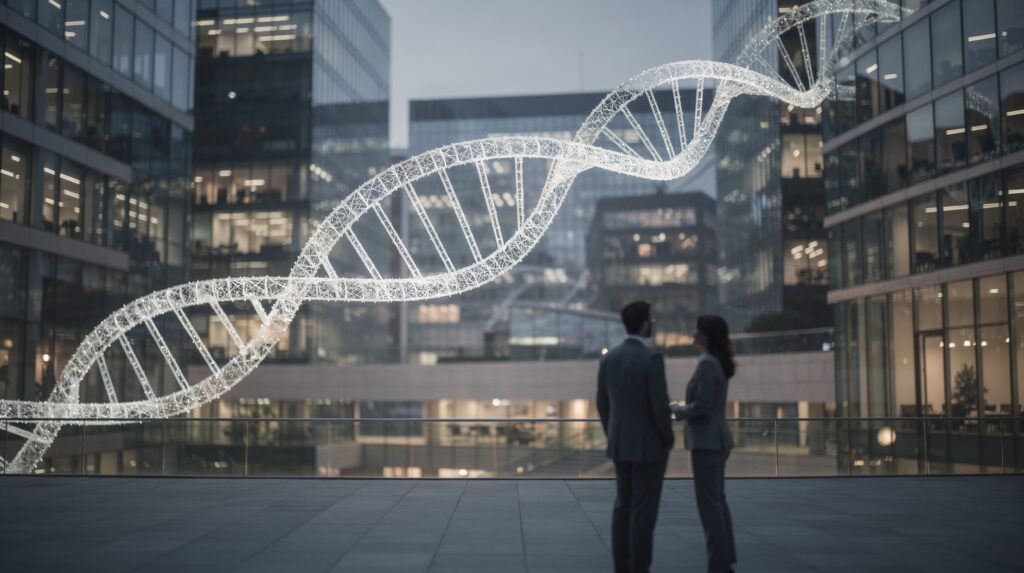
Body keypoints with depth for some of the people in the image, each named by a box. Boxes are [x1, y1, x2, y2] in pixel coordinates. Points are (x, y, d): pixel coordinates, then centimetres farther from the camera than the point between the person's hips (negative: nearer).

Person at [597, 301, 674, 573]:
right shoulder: (652, 359, -19)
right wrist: (668, 440, -3)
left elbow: (602, 403, 8)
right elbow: (660, 407, -20)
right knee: (644, 511, -1)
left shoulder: (609, 357, 3)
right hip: (649, 445, -7)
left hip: (621, 444, 7)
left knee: (624, 507, 13)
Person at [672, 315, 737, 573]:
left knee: (708, 504, -5)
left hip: (707, 441, -10)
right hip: (716, 439, 10)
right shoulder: (718, 363, 13)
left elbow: (701, 406, -22)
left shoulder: (707, 363, -17)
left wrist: (676, 411, -6)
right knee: (717, 501, 13)